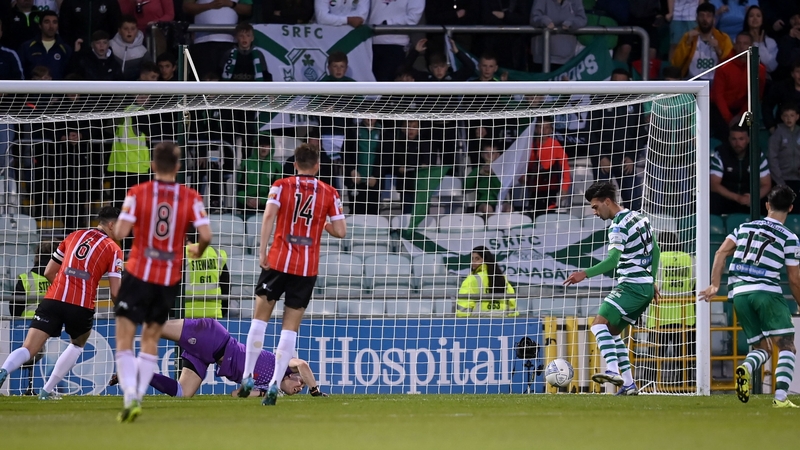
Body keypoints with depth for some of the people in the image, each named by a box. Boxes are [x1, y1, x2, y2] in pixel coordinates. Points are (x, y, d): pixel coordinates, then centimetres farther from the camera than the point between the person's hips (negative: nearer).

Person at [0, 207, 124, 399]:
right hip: (82, 307, -2)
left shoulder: (73, 236, 21)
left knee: (28, 349, -6)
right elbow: (115, 292, 2)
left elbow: (49, 273, 25)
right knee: (77, 344, 28)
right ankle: (47, 390, 22)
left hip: (53, 299, 2)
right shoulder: (113, 249, 8)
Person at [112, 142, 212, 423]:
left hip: (139, 273, -3)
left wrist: (116, 228, 11)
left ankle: (130, 396, -17)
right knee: (151, 338, 17)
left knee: (124, 338, 1)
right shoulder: (190, 198, -3)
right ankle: (138, 396, 11)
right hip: (170, 279, 3)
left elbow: (120, 232, -13)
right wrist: (198, 250, 14)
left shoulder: (137, 193, -8)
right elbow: (205, 235, -9)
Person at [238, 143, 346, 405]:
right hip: (308, 268, 1)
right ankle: (274, 385, -4)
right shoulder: (329, 193, 4)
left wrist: (262, 251, -11)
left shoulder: (281, 186, 2)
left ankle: (247, 378, 11)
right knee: (290, 328, 4)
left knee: (260, 317, 13)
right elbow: (340, 231, 1)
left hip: (278, 261, -1)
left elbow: (269, 216, -13)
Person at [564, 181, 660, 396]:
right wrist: (652, 281, 32)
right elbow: (655, 251, 24)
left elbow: (612, 260, -27)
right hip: (646, 286, 10)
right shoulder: (639, 217, 15)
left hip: (631, 286, -10)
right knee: (612, 332, 16)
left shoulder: (619, 226, -14)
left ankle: (613, 370, -36)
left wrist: (585, 274, -34)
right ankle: (628, 384, 13)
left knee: (599, 323, -19)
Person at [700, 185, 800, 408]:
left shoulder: (745, 228, 15)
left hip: (740, 293, 5)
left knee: (762, 348, 13)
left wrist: (715, 284, 3)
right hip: (766, 291, -5)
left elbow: (721, 253, 5)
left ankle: (745, 368, -21)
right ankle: (780, 397, -15)